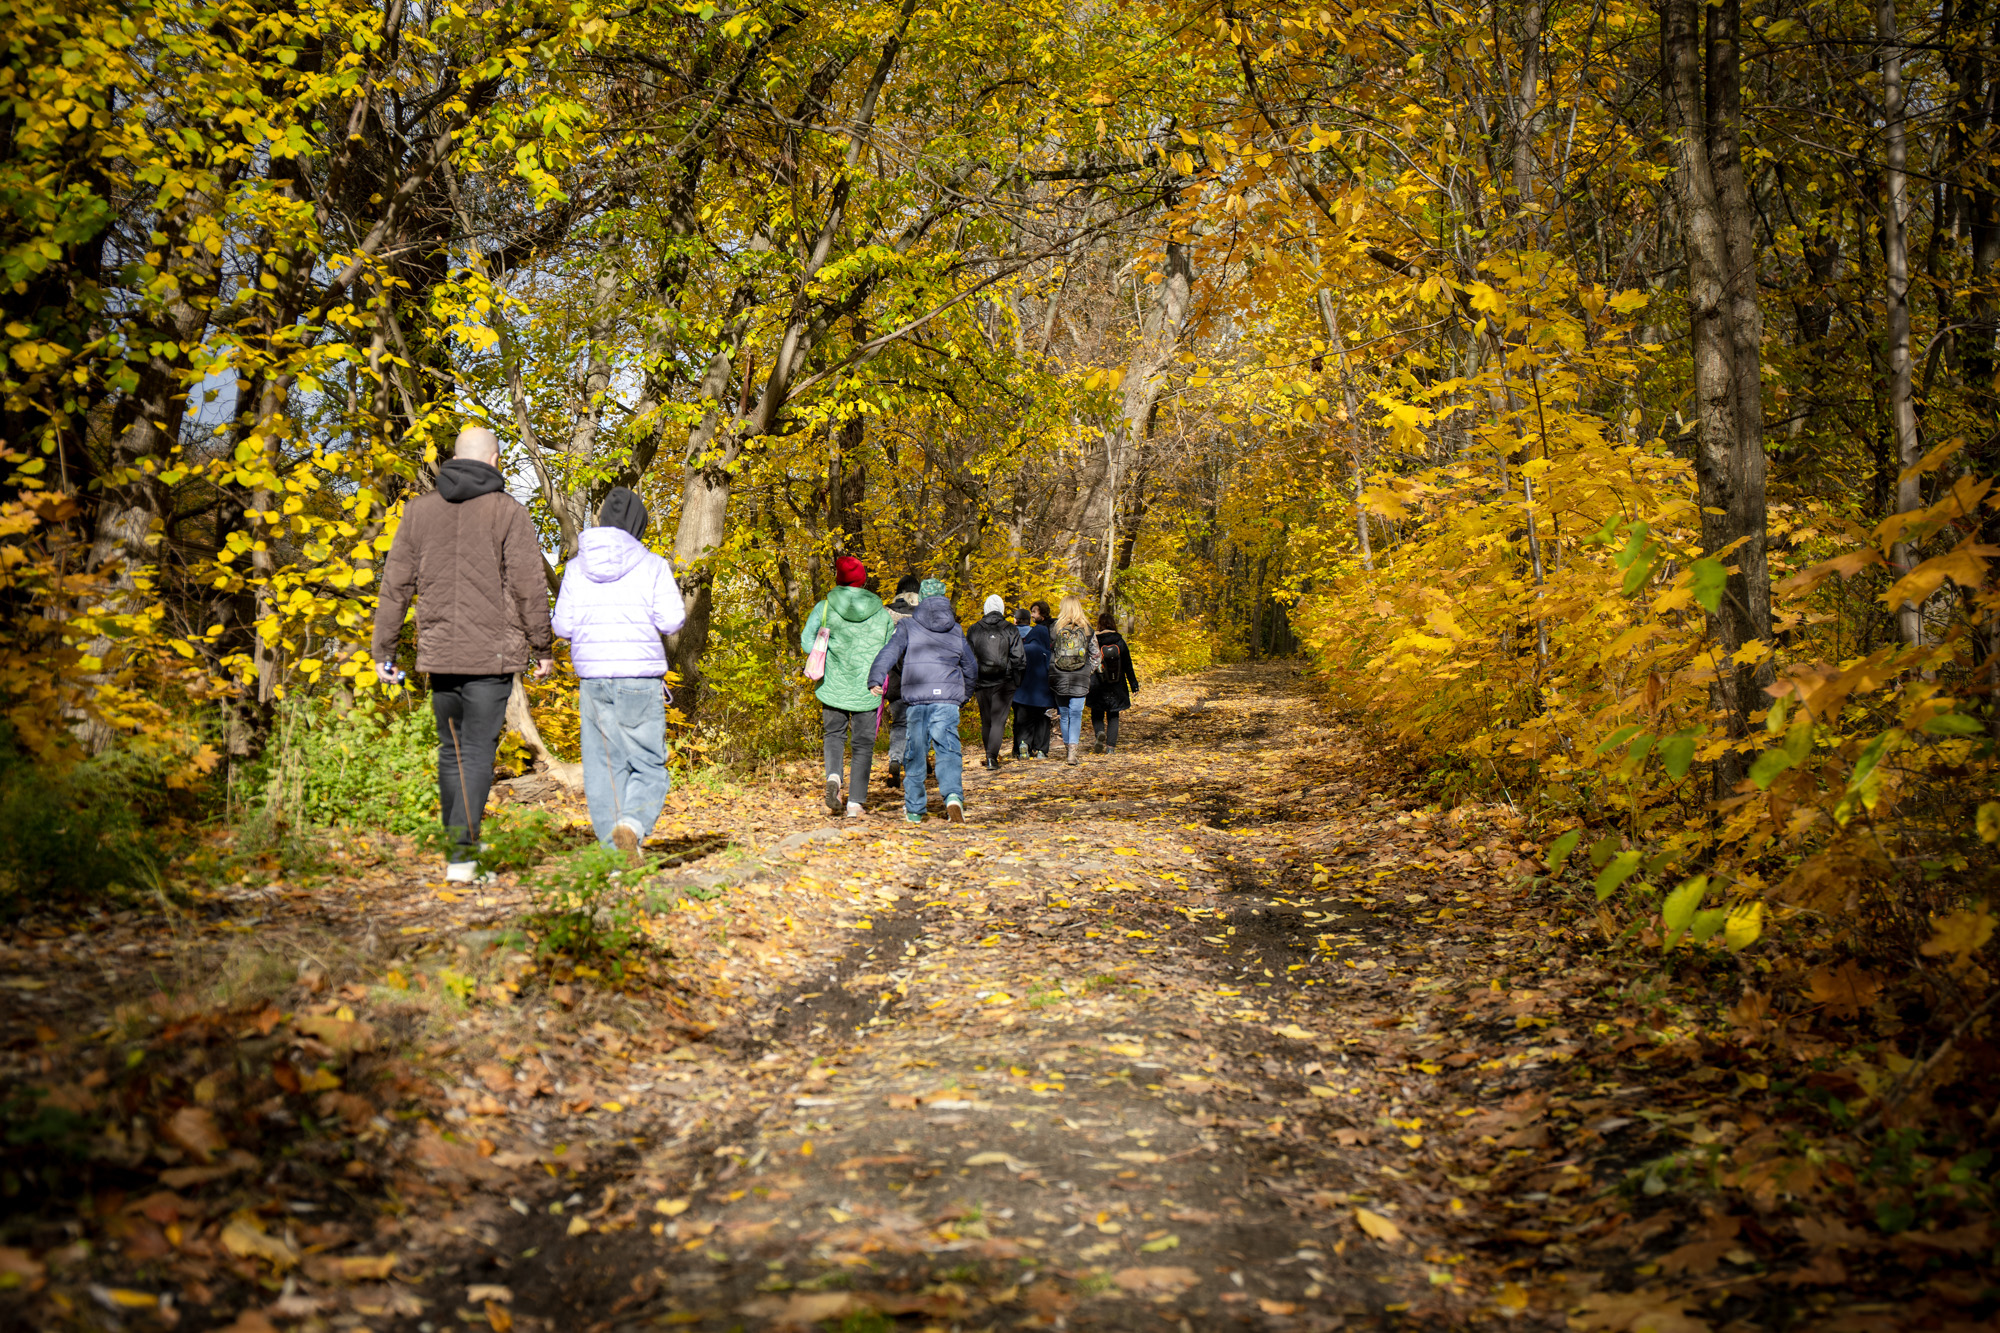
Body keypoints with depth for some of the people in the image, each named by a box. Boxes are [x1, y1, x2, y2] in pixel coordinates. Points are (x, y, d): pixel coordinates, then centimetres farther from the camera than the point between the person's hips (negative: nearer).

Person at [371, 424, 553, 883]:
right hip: (492, 654, -4)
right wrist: (542, 648, 3)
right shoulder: (508, 512, -3)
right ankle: (462, 853, -13)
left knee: (451, 750, 16)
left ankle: (459, 848, 21)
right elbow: (529, 587, -6)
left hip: (438, 651, 4)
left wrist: (383, 650, 14)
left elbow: (396, 585, 9)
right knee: (478, 751, -3)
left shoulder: (420, 510, 8)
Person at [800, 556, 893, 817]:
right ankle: (855, 802, 1)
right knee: (863, 744, 8)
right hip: (868, 688, 0)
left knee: (834, 735, 19)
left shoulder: (825, 607, -2)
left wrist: (827, 658, 8)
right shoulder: (882, 613, 1)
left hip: (833, 685, 0)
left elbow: (807, 640, -6)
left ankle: (833, 775, -9)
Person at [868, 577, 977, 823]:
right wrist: (965, 695, 37)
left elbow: (889, 652, -11)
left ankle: (914, 809, 15)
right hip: (948, 699, 1)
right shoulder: (955, 630, 14)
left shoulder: (908, 627, 5)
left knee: (914, 751, 9)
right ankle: (953, 796, -28)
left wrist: (875, 679, -21)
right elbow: (971, 668, 21)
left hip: (916, 698, -1)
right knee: (948, 749, -3)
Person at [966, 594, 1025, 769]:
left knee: (986, 721, 14)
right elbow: (1019, 658, -6)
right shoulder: (1010, 630, -4)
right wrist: (1018, 679, 7)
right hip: (1004, 682, -2)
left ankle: (989, 757, 22)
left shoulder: (974, 630, 3)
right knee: (998, 721, -2)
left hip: (982, 682, 2)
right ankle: (992, 757, -14)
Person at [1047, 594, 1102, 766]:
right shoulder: (1087, 629, 0)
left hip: (1059, 678, 1)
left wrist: (1050, 673, 14)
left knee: (1064, 714, 13)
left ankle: (1068, 748, 19)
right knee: (1076, 714, -1)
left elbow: (1048, 652, 3)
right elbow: (1096, 655, 2)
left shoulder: (1055, 628, -2)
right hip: (1080, 680, -1)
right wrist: (1088, 672, 12)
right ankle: (1073, 750, -13)